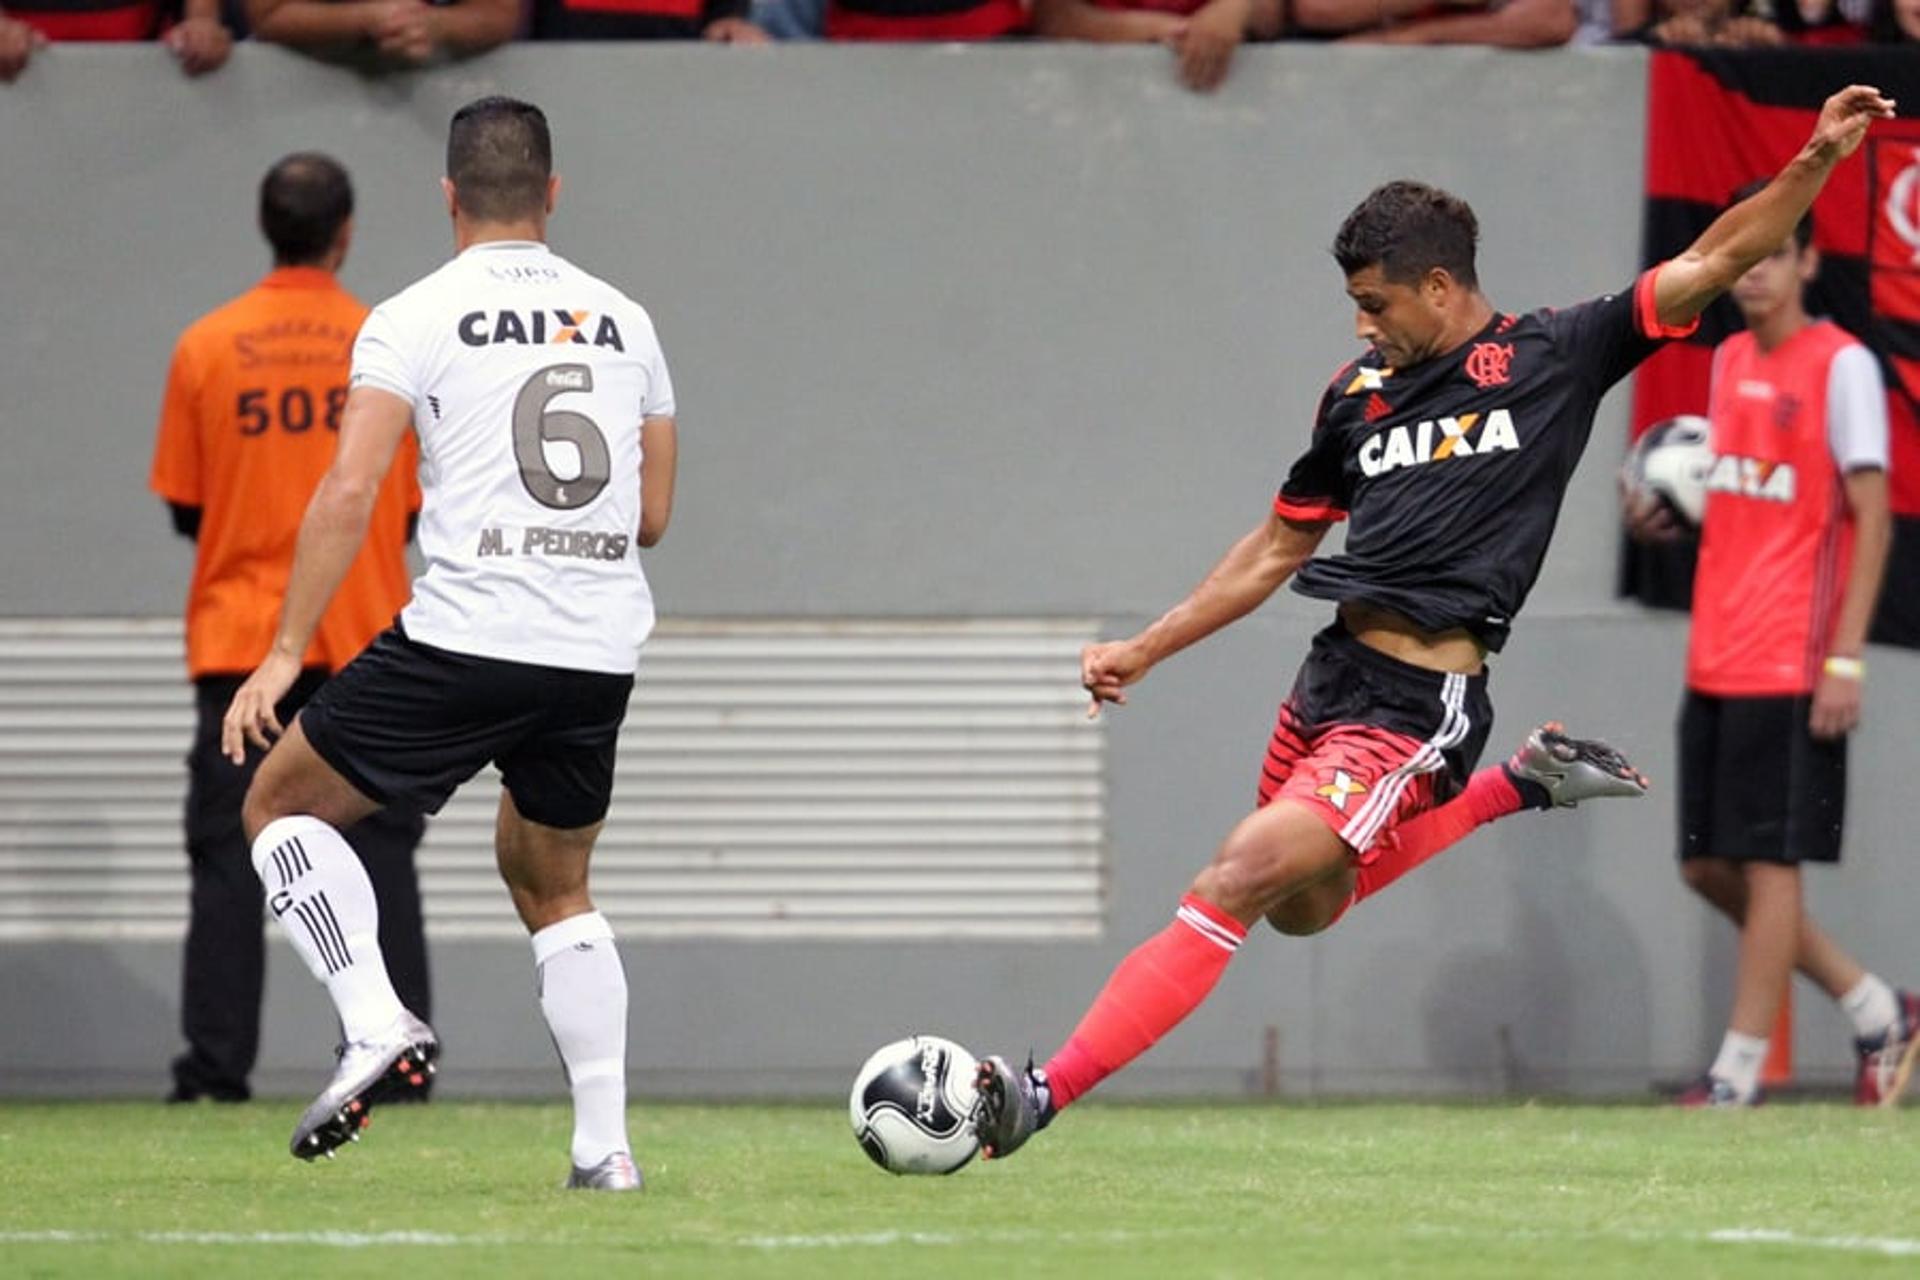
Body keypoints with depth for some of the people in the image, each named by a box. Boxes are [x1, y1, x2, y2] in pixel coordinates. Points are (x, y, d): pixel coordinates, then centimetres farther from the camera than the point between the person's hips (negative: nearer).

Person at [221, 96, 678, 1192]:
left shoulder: (415, 320, -1)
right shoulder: (624, 322, 13)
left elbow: (350, 493, -10)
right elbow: (653, 515, 17)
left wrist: (286, 652, -8)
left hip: (464, 639, -5)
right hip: (601, 655, 5)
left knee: (280, 807, 13)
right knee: (555, 888, 24)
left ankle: (379, 1028, -7)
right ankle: (606, 1144, 11)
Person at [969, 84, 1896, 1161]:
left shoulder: (1555, 357, 0)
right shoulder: (1360, 392, 14)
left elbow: (1718, 262, -2)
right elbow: (1280, 549, 23)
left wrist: (1815, 163, -16)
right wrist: (1144, 653, 22)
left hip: (1419, 704, -8)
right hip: (1331, 674, 8)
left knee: (1233, 888, -17)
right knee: (1303, 907, 24)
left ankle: (1048, 1094, -19)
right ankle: (1518, 787, 32)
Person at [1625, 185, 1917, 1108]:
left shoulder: (1841, 366, -8)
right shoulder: (1728, 362, 15)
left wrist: (1845, 660, -17)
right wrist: (1664, 517, 5)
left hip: (1791, 668, -8)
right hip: (1714, 665, 8)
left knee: (1768, 863, -5)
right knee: (1707, 867, 9)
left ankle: (1739, 1072, 0)